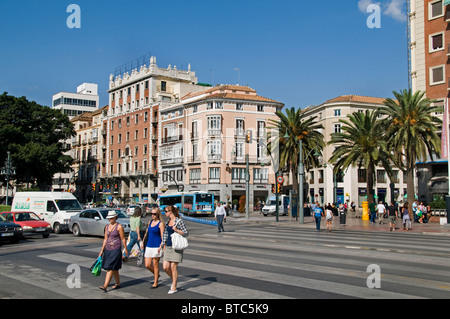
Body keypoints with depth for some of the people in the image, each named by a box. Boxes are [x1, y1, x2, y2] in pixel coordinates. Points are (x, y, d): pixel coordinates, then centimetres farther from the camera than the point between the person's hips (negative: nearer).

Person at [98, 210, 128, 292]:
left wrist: (125, 249, -4)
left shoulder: (119, 227, -9)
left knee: (110, 268, -11)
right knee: (114, 268, 13)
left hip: (116, 249, -7)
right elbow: (105, 239, 13)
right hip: (107, 249, 7)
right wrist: (102, 250, 11)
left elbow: (123, 239, -6)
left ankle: (105, 286, -16)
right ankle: (118, 284, 25)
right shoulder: (107, 227, 10)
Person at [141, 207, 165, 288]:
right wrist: (143, 242, 18)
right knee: (147, 265, 4)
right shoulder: (150, 222, 12)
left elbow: (162, 237, -11)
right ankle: (156, 275, 31)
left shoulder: (160, 224, -8)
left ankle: (155, 283, 13)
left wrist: (161, 246, -20)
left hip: (156, 247, -6)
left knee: (155, 265, 2)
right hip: (149, 246, 6)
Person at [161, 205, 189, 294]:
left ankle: (174, 287, 7)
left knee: (173, 267, -4)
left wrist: (176, 230, -21)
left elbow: (186, 233, -9)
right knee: (165, 267, 0)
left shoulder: (179, 221, -9)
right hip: (168, 247, 6)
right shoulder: (168, 222, 12)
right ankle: (174, 280, 25)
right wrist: (163, 244, 21)